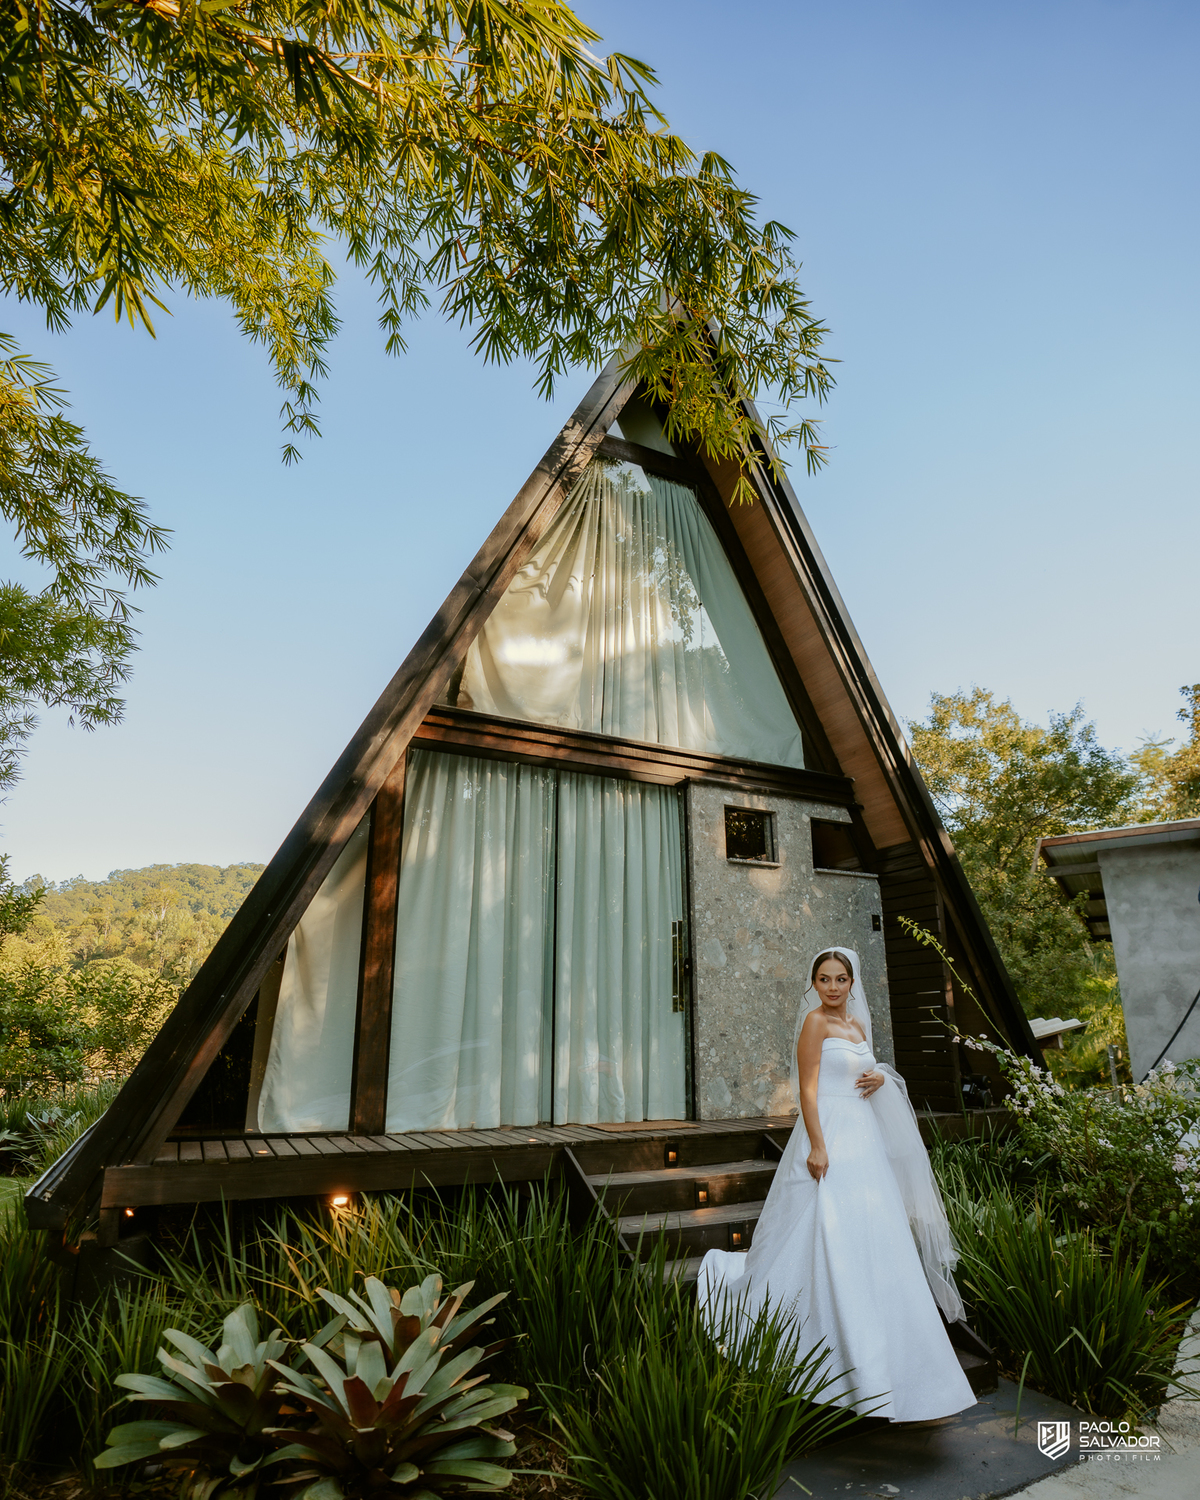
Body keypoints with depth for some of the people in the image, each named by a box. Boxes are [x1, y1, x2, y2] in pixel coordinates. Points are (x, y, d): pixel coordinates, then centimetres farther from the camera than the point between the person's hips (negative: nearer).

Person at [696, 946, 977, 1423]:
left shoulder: (858, 1024, 11)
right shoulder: (815, 1021, -12)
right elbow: (807, 1088, -16)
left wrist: (879, 1079, 0)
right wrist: (818, 1146, -21)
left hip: (865, 1142, 8)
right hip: (830, 1138, -8)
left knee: (874, 1243, 13)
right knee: (831, 1243, -5)